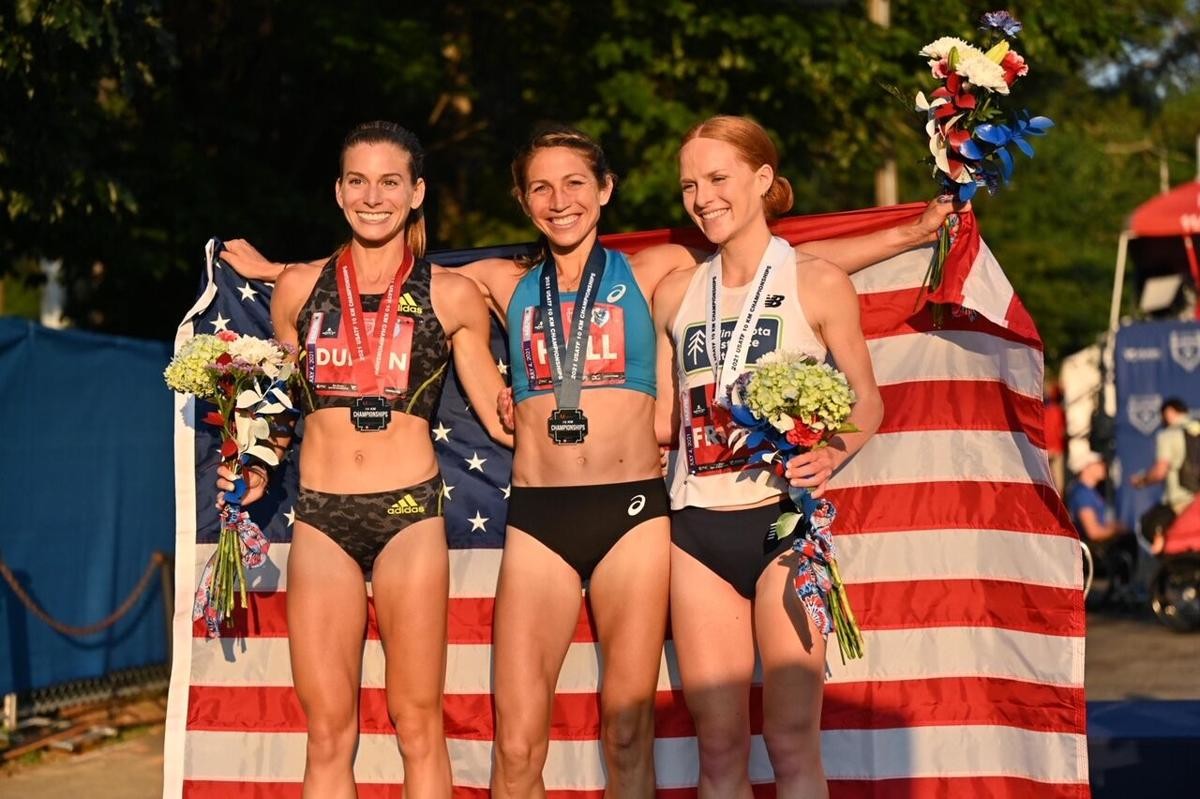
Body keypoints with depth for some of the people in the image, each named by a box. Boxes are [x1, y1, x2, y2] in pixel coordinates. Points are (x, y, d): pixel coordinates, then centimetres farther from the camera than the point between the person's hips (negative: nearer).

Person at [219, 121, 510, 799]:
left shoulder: (451, 296, 5)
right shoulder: (300, 288, 10)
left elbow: (502, 415, 10)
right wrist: (255, 470, 10)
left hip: (410, 513, -1)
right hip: (321, 516, 2)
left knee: (419, 726, 1)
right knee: (328, 735, 1)